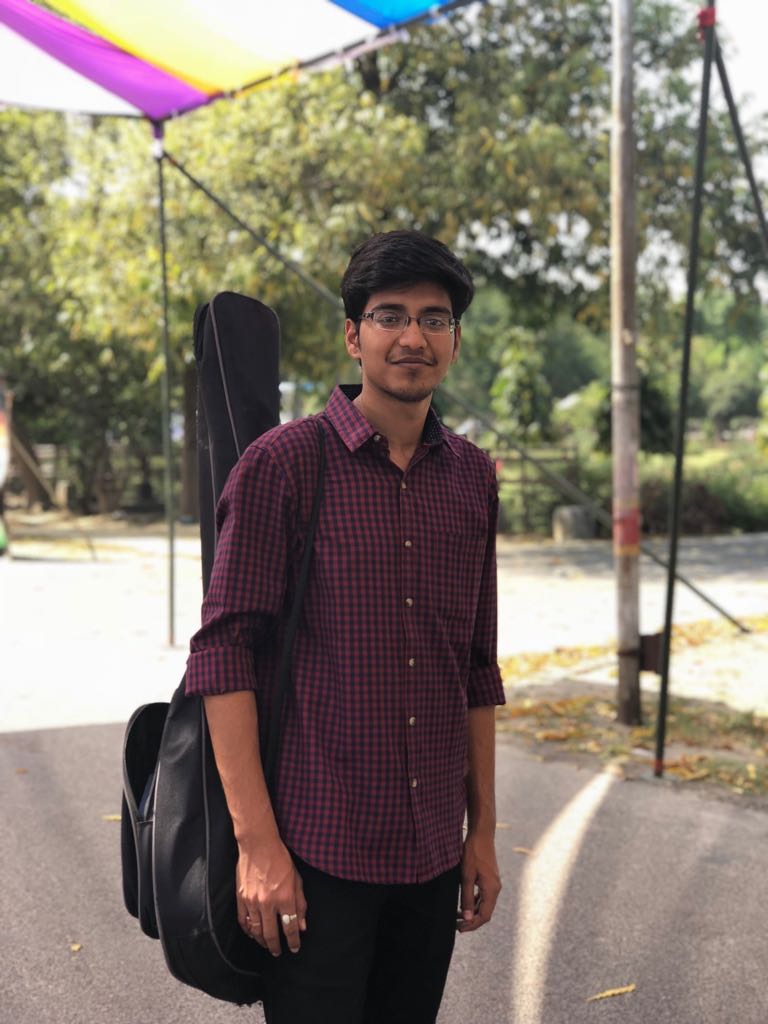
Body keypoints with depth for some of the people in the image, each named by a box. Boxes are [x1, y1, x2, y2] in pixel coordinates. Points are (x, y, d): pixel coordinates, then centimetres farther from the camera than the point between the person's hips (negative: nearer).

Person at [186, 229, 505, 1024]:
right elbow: (222, 654, -11)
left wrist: (482, 829, 12)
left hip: (432, 853, 5)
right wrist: (256, 840, -15)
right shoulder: (283, 464, -8)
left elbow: (476, 668, 13)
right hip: (317, 850, -5)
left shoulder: (472, 477, 8)